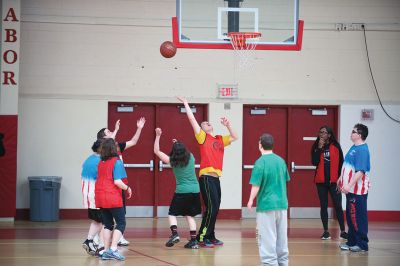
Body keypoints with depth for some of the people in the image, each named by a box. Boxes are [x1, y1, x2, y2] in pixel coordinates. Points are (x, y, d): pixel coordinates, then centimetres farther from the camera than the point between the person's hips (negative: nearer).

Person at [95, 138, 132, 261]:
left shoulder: (101, 163, 9)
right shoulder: (116, 162, -11)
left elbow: (99, 180, 12)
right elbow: (117, 181, -17)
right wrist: (127, 188, -4)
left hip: (101, 198, 7)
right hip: (113, 198, -7)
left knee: (108, 224, 13)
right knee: (121, 223, 0)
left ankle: (106, 251, 9)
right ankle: (113, 249, -14)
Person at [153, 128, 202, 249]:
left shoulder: (172, 161, -5)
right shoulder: (191, 158, 3)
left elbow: (157, 151, 3)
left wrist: (158, 136, 3)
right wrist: (179, 144, 29)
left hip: (182, 191, -4)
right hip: (195, 190, 4)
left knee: (172, 214, 8)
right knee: (190, 215, 12)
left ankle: (174, 233, -15)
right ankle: (193, 240, 6)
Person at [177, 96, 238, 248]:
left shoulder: (220, 140, 19)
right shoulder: (203, 137, 2)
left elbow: (234, 138, 32)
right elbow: (192, 118, -2)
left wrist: (227, 125, 19)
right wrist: (186, 104, 4)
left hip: (216, 178, 7)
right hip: (206, 177, -7)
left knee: (214, 209, 9)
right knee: (211, 208, -12)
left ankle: (210, 237, 17)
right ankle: (201, 238, -8)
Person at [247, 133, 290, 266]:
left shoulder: (260, 162, -13)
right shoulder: (281, 161, 3)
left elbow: (256, 185, -14)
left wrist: (251, 200, -1)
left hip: (266, 205, -5)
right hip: (282, 204, 5)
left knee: (267, 239, 1)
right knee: (282, 237, 14)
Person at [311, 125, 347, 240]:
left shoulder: (336, 147, 0)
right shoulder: (316, 147, 3)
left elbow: (341, 163, 2)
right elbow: (314, 162, -8)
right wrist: (319, 148, -14)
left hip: (333, 181, -2)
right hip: (321, 181, 2)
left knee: (338, 206, -3)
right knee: (323, 206, 5)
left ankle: (343, 231, 2)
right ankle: (326, 232, 10)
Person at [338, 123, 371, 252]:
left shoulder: (362, 150, -18)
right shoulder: (354, 147, 12)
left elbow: (360, 171, -25)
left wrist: (349, 185, -29)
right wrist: (341, 179, 29)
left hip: (358, 190, -10)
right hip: (350, 189, 10)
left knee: (358, 217, -3)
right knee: (350, 216, 14)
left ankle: (362, 244, 4)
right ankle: (352, 242, 22)